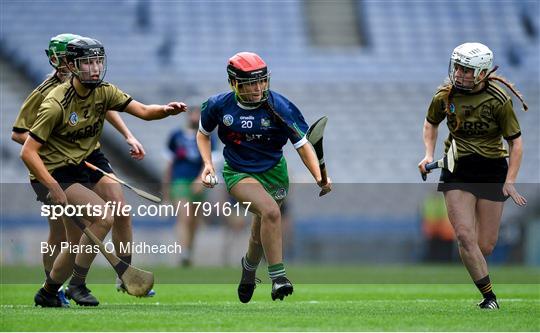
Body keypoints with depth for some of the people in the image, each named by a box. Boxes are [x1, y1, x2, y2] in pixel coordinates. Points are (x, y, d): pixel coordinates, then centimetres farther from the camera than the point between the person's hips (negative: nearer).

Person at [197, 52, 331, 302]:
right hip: (239, 173, -2)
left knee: (261, 232, 13)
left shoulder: (278, 107, -15)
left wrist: (319, 177, -27)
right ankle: (278, 277, -25)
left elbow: (302, 145, -14)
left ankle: (249, 268, 49)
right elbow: (203, 133, 10)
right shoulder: (219, 105, -11)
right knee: (270, 211, -30)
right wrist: (208, 164, -6)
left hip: (273, 172, 2)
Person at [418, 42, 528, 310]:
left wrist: (510, 182, -12)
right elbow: (431, 123, 17)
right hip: (457, 171, 1)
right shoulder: (445, 95, -4)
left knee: (486, 246, 1)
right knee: (465, 236, -15)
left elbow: (515, 142, -5)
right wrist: (429, 154, 3)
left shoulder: (499, 100, -12)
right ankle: (489, 297, -7)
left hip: (492, 170, -1)